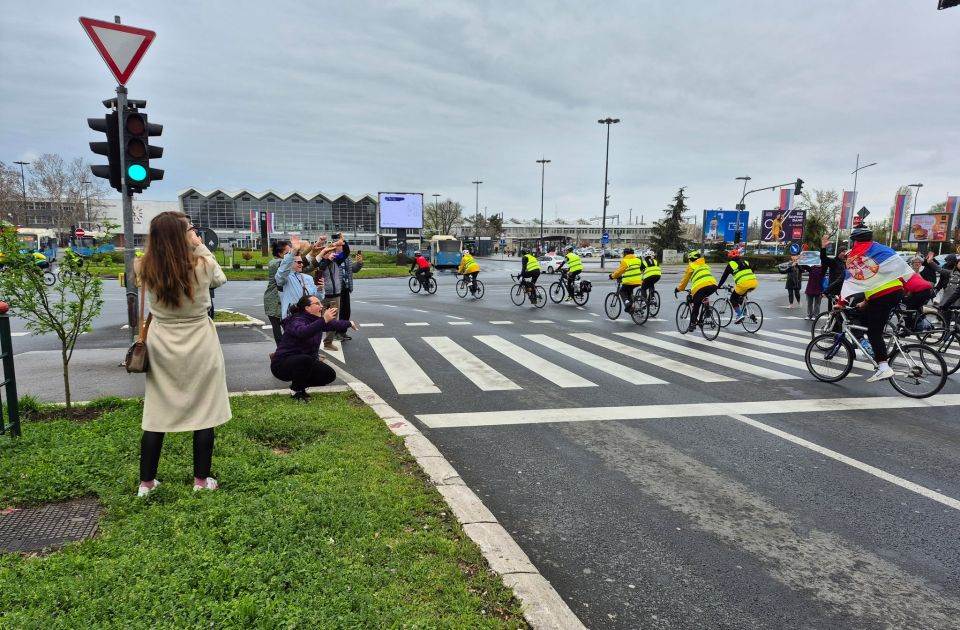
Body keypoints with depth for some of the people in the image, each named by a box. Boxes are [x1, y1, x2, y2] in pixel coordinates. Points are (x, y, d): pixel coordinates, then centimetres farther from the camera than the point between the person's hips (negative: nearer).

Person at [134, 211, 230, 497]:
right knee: (204, 412, 9)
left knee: (157, 414, 12)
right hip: (199, 345, -3)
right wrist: (201, 247, 4)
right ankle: (201, 480, 18)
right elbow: (220, 279, 6)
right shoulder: (202, 266, -17)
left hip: (161, 346, 3)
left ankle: (146, 482, 23)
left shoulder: (144, 268, -8)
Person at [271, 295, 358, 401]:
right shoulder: (297, 321, -24)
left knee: (330, 375, -5)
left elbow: (335, 324, 22)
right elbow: (302, 332, -49)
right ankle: (297, 391, -13)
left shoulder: (316, 320, 1)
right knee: (306, 359, -38)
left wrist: (349, 323, 26)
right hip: (282, 364, -8)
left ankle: (298, 384, 13)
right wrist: (324, 320, -58)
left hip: (306, 362, 8)